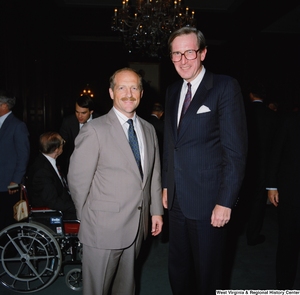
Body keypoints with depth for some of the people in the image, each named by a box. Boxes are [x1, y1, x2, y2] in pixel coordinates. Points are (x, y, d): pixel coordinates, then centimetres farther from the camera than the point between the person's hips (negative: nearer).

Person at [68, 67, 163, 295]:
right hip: (104, 227, -5)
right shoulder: (94, 131, -13)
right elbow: (77, 179, -9)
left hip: (137, 225, 5)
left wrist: (157, 210, 10)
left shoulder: (149, 129, 7)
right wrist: (89, 218, 0)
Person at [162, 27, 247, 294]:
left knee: (207, 272, 13)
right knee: (178, 268, 20)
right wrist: (166, 185, 13)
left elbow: (236, 149, -14)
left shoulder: (225, 87, -10)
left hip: (208, 200, -6)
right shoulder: (172, 91, 10)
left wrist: (226, 201, -16)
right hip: (178, 199, 6)